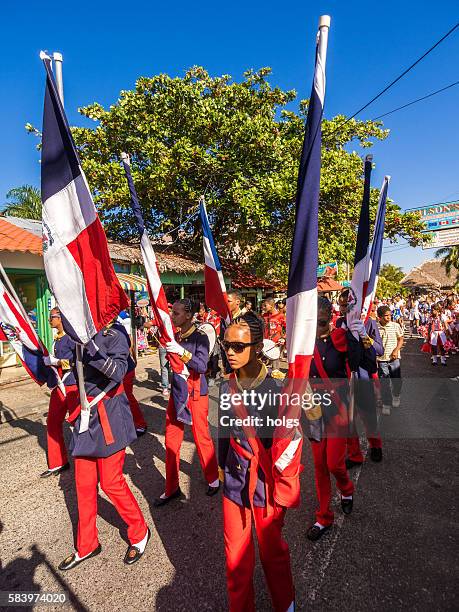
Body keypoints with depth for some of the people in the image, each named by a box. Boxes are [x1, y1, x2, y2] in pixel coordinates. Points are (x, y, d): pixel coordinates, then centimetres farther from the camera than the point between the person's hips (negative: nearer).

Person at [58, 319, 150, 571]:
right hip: (87, 415, 7)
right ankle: (86, 545, 37)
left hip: (109, 417, -6)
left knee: (111, 482, 4)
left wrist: (91, 349, -37)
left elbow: (119, 370, -29)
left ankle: (139, 533, 30)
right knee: (84, 484, 16)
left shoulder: (114, 333, -14)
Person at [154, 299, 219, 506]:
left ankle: (213, 478, 33)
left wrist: (181, 351, -32)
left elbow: (202, 366, -23)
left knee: (201, 437, 7)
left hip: (195, 393, -6)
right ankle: (172, 488, 26)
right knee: (171, 439, 9)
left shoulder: (200, 337, -12)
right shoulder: (175, 336, 3)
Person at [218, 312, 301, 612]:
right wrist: (222, 467, 16)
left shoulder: (276, 390, -20)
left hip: (267, 485, -3)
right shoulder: (227, 389, -5)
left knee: (272, 550, 20)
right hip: (235, 482, 3)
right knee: (236, 555, 18)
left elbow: (293, 437, -14)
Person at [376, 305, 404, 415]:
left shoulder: (395, 325, -1)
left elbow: (401, 339, 4)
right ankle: (386, 404, 15)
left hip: (394, 358, 1)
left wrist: (396, 350, -9)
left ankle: (396, 396, 40)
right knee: (384, 383, 3)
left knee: (397, 380, 11)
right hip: (381, 358, -1)